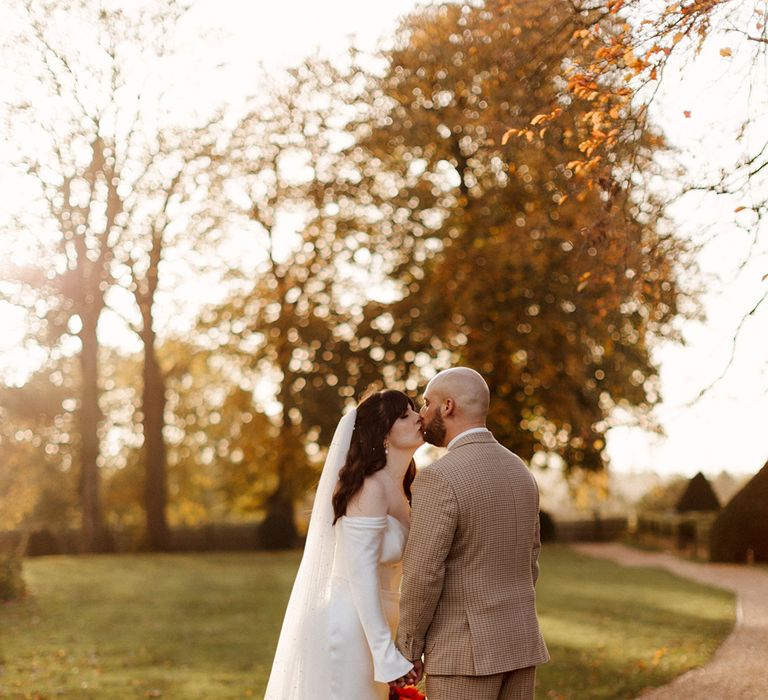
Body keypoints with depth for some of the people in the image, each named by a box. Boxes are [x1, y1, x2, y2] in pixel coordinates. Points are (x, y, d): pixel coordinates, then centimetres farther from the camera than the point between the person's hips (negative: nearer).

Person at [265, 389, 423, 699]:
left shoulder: (398, 490, 10)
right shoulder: (371, 488, -17)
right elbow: (360, 576, -21)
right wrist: (387, 653, -23)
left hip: (368, 626, 9)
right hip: (346, 630, -9)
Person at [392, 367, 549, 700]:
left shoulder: (438, 479, -19)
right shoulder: (518, 473, 8)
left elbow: (422, 576, -20)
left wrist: (407, 649, -7)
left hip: (464, 648, -8)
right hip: (517, 640, 8)